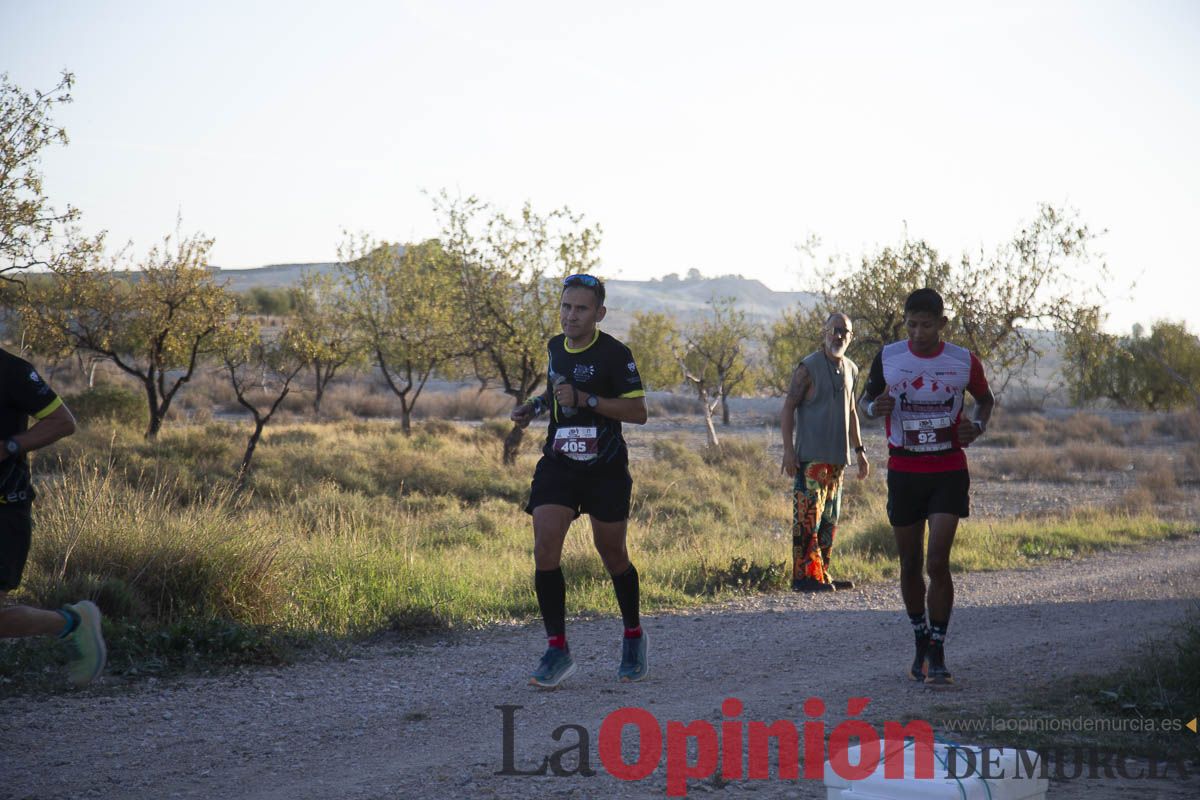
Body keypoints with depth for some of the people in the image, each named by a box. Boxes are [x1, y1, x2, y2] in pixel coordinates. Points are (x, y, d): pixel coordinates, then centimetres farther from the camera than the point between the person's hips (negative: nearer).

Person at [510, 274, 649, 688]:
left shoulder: (615, 354, -11)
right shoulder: (556, 347, 8)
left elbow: (638, 411, -15)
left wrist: (585, 399, -24)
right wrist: (535, 406, 7)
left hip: (606, 470, -4)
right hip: (558, 464, 4)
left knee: (612, 556, 8)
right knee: (545, 552, -12)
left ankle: (633, 637, 32)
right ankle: (558, 649, -7)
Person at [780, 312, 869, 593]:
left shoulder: (851, 369, 14)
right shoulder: (808, 367, -8)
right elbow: (788, 408, -9)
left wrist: (859, 450, 22)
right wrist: (788, 449, -16)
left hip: (838, 456, 8)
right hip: (811, 456, -8)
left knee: (829, 519, 11)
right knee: (808, 516, -11)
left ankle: (822, 574, 17)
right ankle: (804, 575, -11)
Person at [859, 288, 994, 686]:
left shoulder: (964, 362, -3)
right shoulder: (887, 358, -2)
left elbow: (985, 399, 15)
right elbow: (864, 399, 11)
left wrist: (977, 426, -6)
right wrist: (875, 407, -14)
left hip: (948, 473, -2)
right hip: (903, 472, 2)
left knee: (938, 563, -12)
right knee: (910, 565, 9)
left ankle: (937, 654, -3)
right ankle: (921, 644, 27)